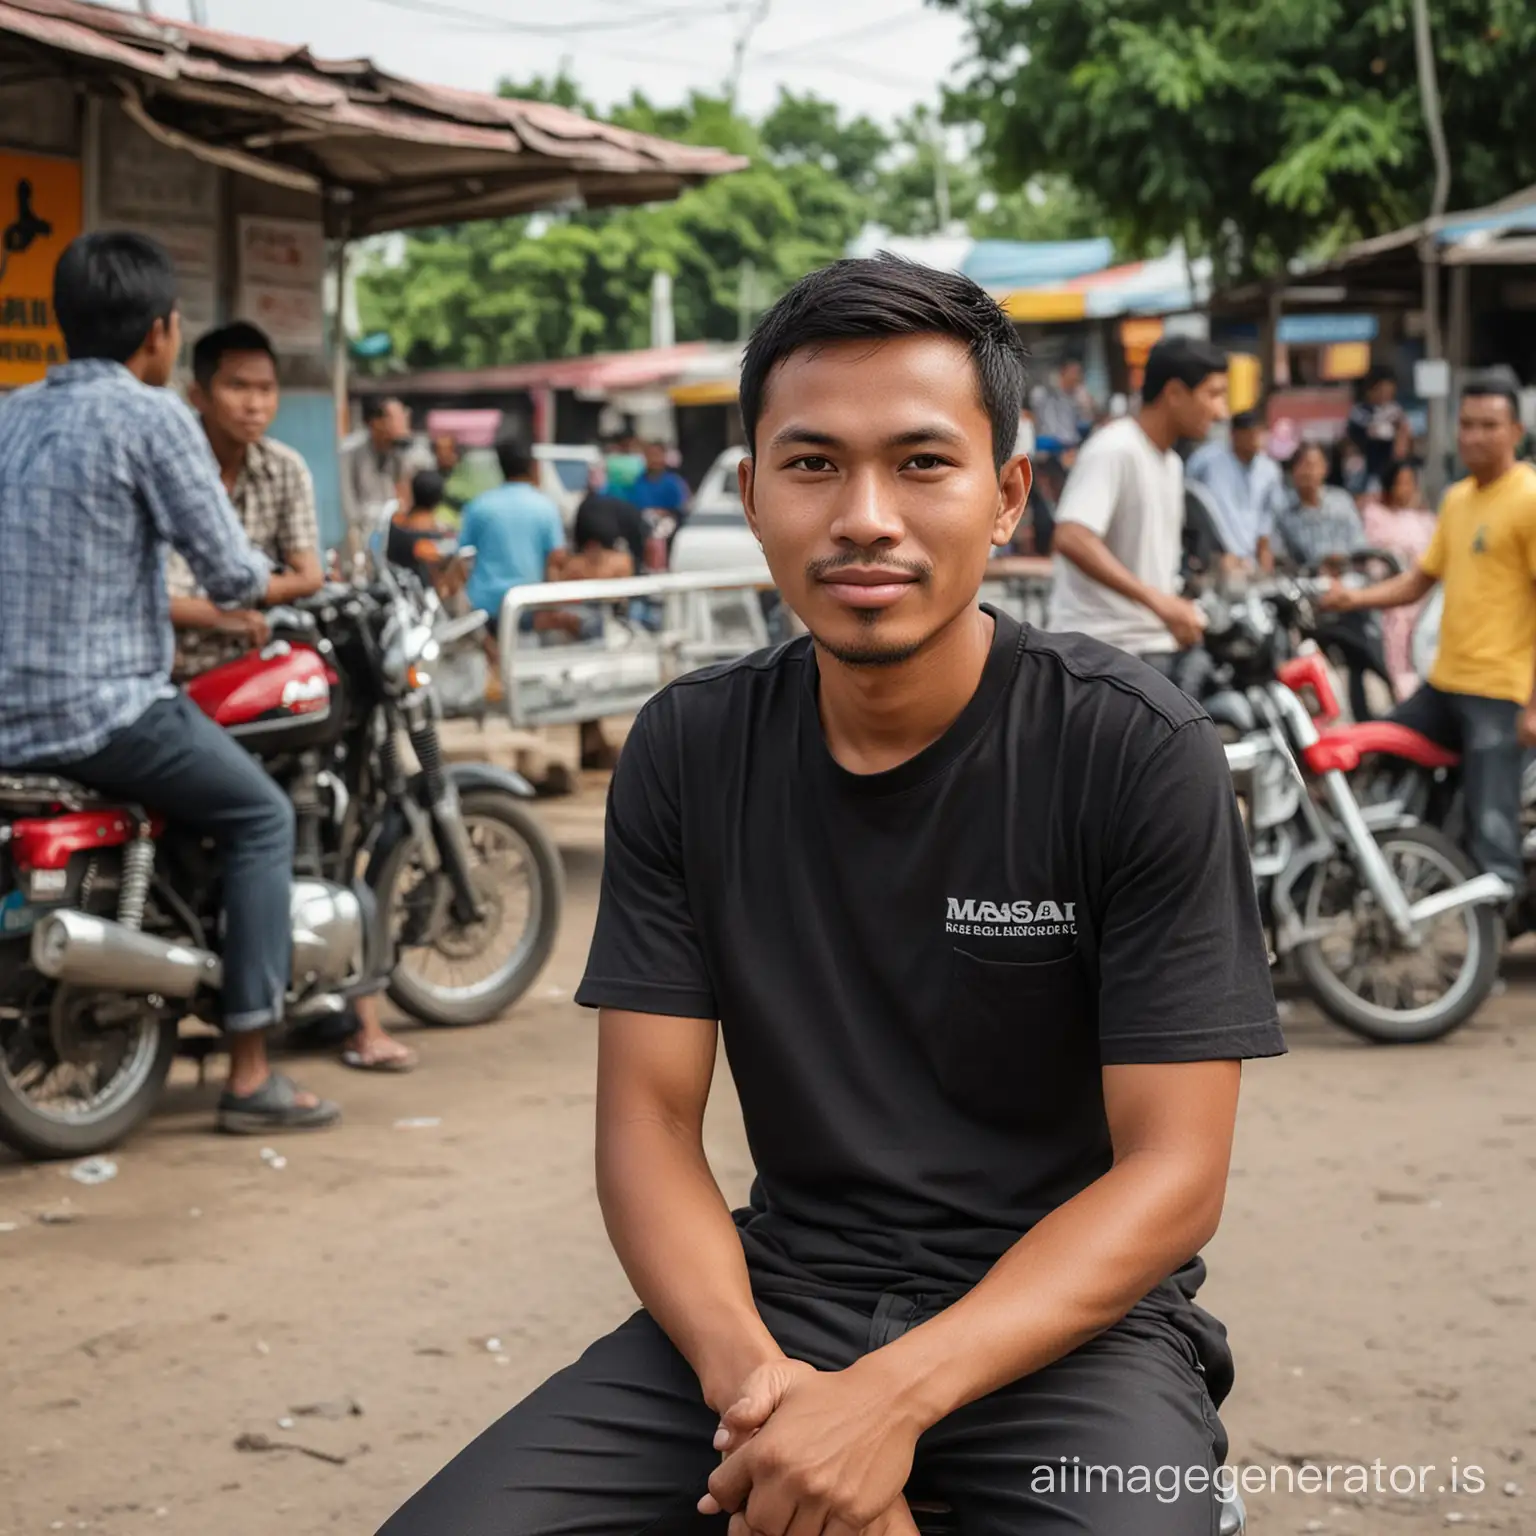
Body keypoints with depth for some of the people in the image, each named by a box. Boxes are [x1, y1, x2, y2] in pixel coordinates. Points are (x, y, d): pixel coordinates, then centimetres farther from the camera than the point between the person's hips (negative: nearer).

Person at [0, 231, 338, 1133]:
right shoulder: (152, 415, -9)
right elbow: (231, 573, -11)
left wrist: (189, 607, 29)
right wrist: (273, 585, 12)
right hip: (101, 708, -8)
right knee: (263, 816, 9)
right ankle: (250, 1074, 2)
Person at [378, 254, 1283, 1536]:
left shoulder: (1138, 754, -9)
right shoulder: (689, 753, 2)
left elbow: (1172, 1174, -11)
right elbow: (650, 1118, 1)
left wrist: (892, 1397, -23)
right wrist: (751, 1373, -19)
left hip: (1068, 1314, -2)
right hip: (781, 1293, 3)